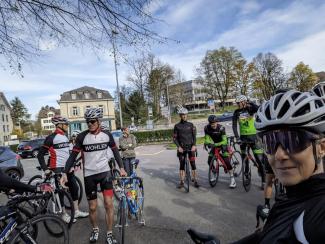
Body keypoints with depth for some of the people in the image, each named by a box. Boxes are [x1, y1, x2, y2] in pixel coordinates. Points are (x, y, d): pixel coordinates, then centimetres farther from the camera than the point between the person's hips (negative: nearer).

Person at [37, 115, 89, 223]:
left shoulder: (65, 137, 11)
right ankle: (64, 214, 19)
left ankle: (76, 211, 23)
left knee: (74, 187, 11)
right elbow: (40, 154, -13)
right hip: (57, 168, -8)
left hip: (67, 167, 8)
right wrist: (45, 169, -17)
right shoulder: (51, 137, -14)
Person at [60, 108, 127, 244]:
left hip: (104, 172, 0)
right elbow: (73, 155, -5)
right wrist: (65, 173, -12)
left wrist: (121, 168, 7)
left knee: (109, 203, -5)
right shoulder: (82, 137, -9)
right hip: (89, 175, 0)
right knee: (92, 207, 10)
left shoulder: (107, 135, -4)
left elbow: (115, 151, 7)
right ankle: (95, 229, 37)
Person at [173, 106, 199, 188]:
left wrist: (194, 145, -14)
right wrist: (178, 146, -13)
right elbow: (175, 138, 1)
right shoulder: (177, 126, 2)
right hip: (181, 148, 0)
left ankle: (195, 181, 9)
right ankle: (181, 182, 12)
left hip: (191, 147, 0)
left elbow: (194, 136, 1)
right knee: (182, 165, 3)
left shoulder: (191, 125, 4)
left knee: (193, 164, -1)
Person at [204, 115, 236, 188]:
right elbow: (207, 139, -14)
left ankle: (232, 179, -7)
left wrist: (216, 144, -48)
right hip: (214, 145, 4)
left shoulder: (221, 128, -28)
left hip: (222, 144, -4)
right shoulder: (207, 128, -17)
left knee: (226, 161, -17)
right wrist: (207, 143, -37)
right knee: (209, 161, -3)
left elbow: (224, 141, -34)